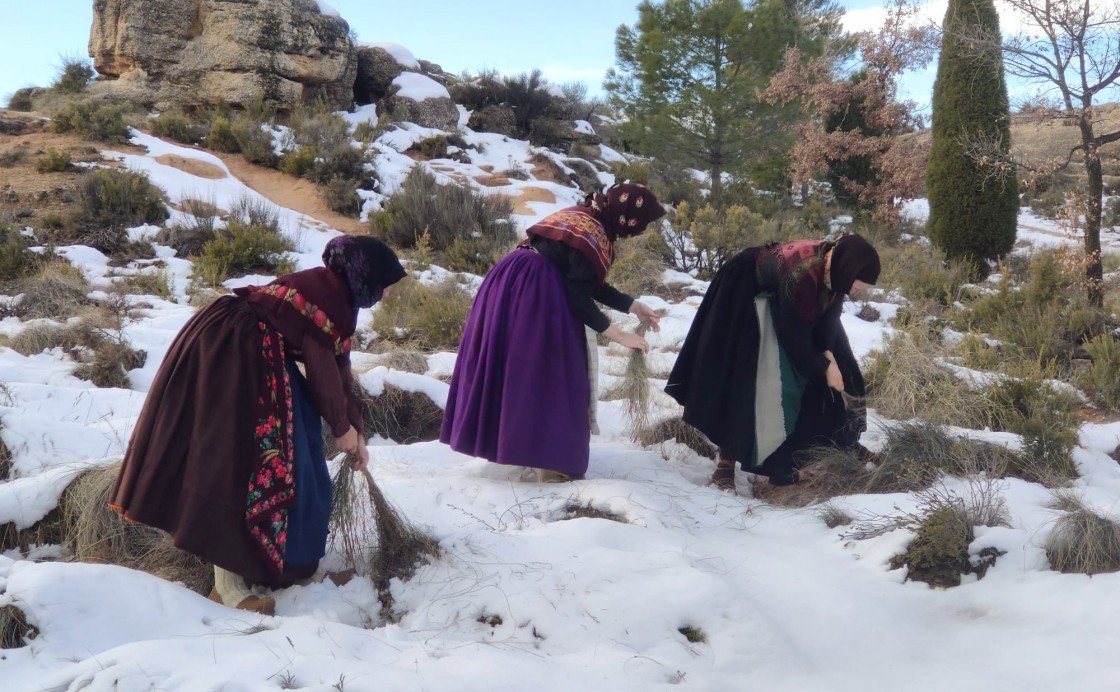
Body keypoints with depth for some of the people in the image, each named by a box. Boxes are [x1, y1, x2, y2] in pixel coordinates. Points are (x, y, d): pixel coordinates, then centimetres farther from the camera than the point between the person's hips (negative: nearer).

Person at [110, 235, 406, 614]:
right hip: (232, 353, -11)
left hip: (251, 353, 11)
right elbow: (322, 367, -14)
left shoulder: (334, 294, 15)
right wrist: (342, 427, -3)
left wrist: (356, 430, 19)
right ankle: (229, 579, -8)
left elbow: (339, 366, 19)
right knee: (241, 454, -11)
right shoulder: (329, 294, -15)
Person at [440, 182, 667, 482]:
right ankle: (551, 459, -1)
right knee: (546, 370, -4)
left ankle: (507, 440, 26)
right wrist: (617, 334, -12)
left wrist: (633, 305, 21)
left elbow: (590, 284, 21)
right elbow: (578, 298, -16)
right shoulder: (592, 237, -15)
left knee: (516, 366, 16)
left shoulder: (584, 218, 16)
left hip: (512, 287, 10)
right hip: (534, 295, -10)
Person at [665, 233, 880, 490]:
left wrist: (828, 355, -16)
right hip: (745, 294, -8)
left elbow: (829, 313, -4)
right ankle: (727, 461, -6)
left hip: (778, 300, 8)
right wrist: (824, 367, -18)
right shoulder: (801, 276, -41)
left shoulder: (836, 265, -19)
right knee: (745, 379, -12)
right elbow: (793, 336, -29)